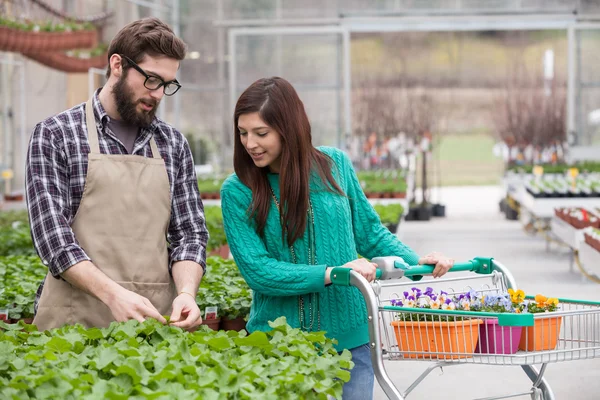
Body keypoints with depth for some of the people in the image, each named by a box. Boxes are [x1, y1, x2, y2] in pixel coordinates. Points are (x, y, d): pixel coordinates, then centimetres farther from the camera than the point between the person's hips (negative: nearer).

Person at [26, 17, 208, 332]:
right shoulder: (54, 135, -2)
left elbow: (190, 233, 8)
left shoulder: (173, 144, 11)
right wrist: (113, 294, -23)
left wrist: (186, 293, -12)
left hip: (155, 319, 4)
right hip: (76, 321, -3)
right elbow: (52, 235, -10)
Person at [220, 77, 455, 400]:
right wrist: (330, 274, -23)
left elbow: (370, 233, 10)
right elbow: (257, 270, -13)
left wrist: (417, 262, -6)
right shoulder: (237, 191, -6)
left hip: (349, 336, 1)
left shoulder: (335, 166, 0)